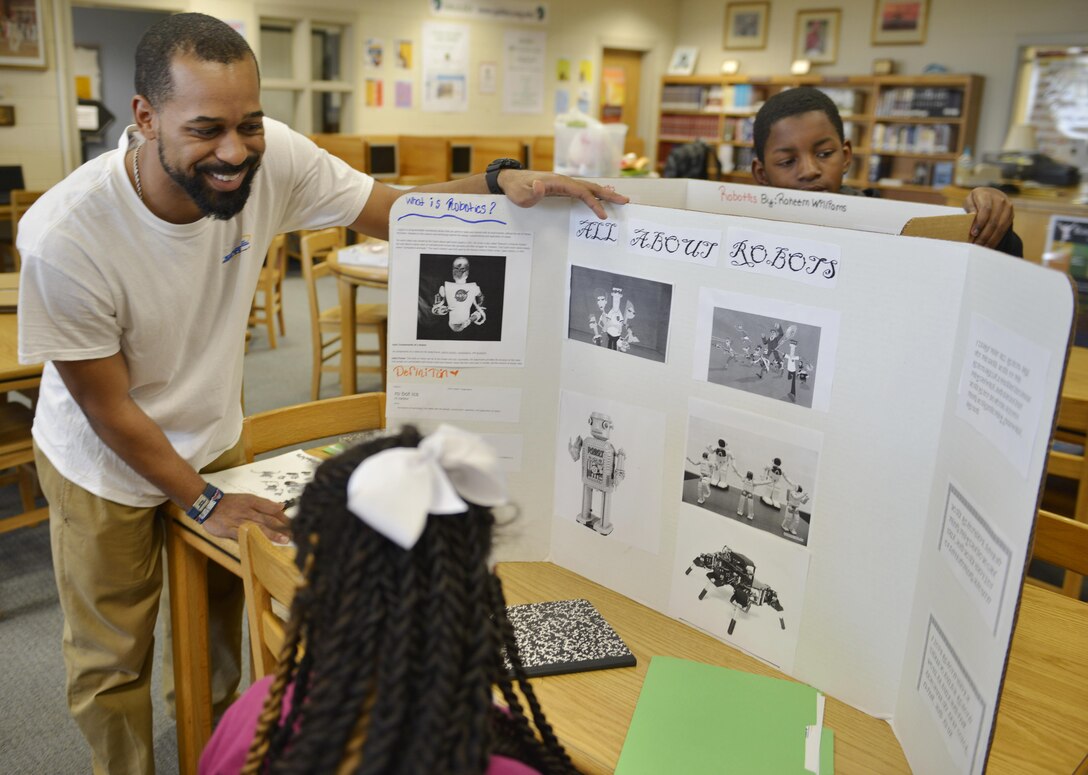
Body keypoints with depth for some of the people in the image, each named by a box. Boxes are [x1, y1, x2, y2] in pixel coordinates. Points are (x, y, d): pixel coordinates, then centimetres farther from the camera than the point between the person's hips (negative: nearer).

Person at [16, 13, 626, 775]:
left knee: (219, 628, 20)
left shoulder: (272, 158, -25)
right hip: (104, 464, -3)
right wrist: (202, 501, -14)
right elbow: (109, 407, -21)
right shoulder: (63, 236, -33)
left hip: (212, 437, 4)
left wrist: (501, 180, -34)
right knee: (112, 660, 14)